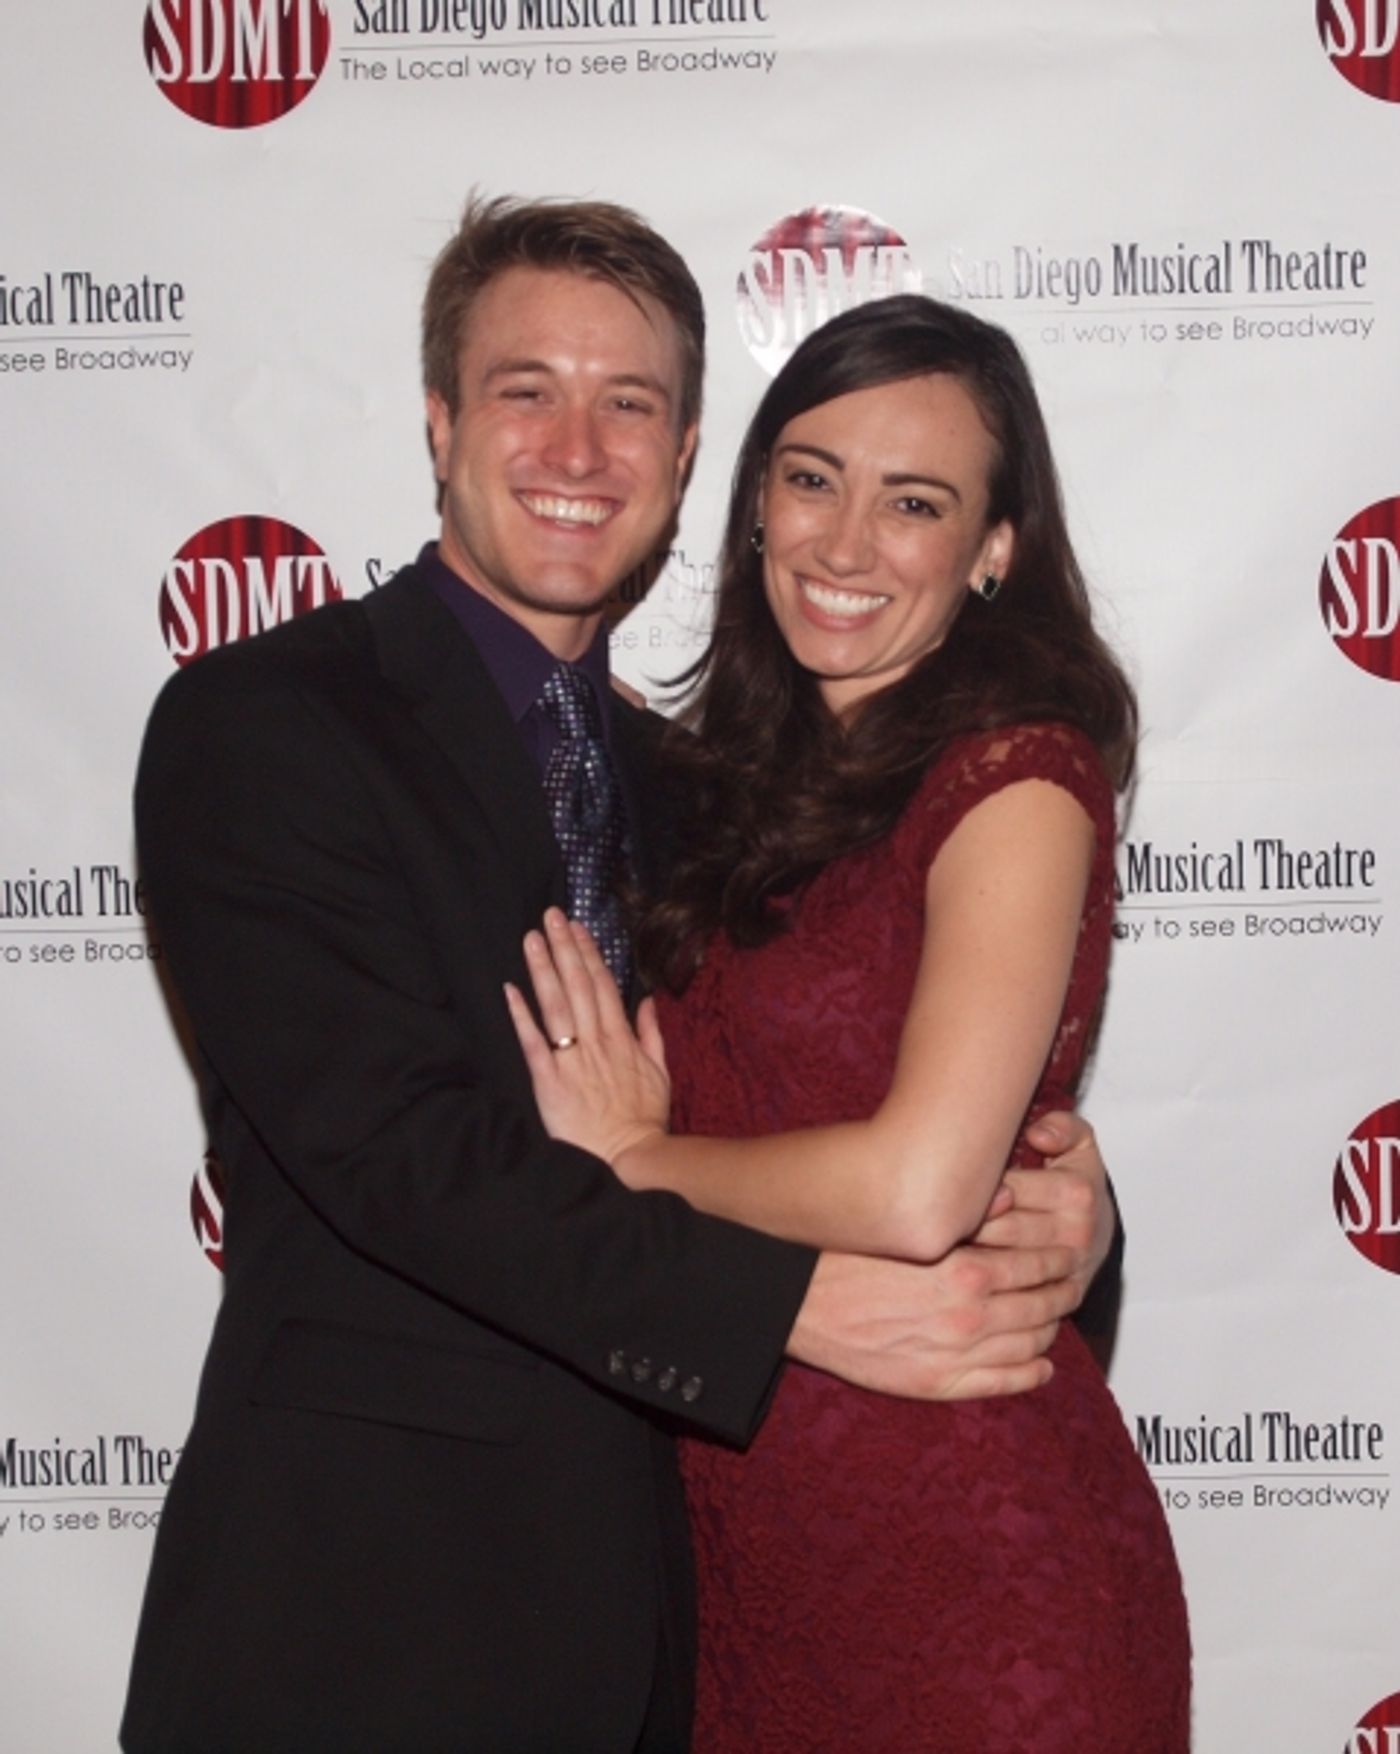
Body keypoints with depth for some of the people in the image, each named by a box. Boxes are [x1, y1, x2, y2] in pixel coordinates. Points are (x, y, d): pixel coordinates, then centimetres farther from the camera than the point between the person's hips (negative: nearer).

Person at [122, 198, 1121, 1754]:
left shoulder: (671, 771, 13)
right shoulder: (255, 724, -9)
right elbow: (392, 1135, -19)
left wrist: (1050, 1199, -13)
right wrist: (791, 1300, -25)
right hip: (356, 1609, -6)